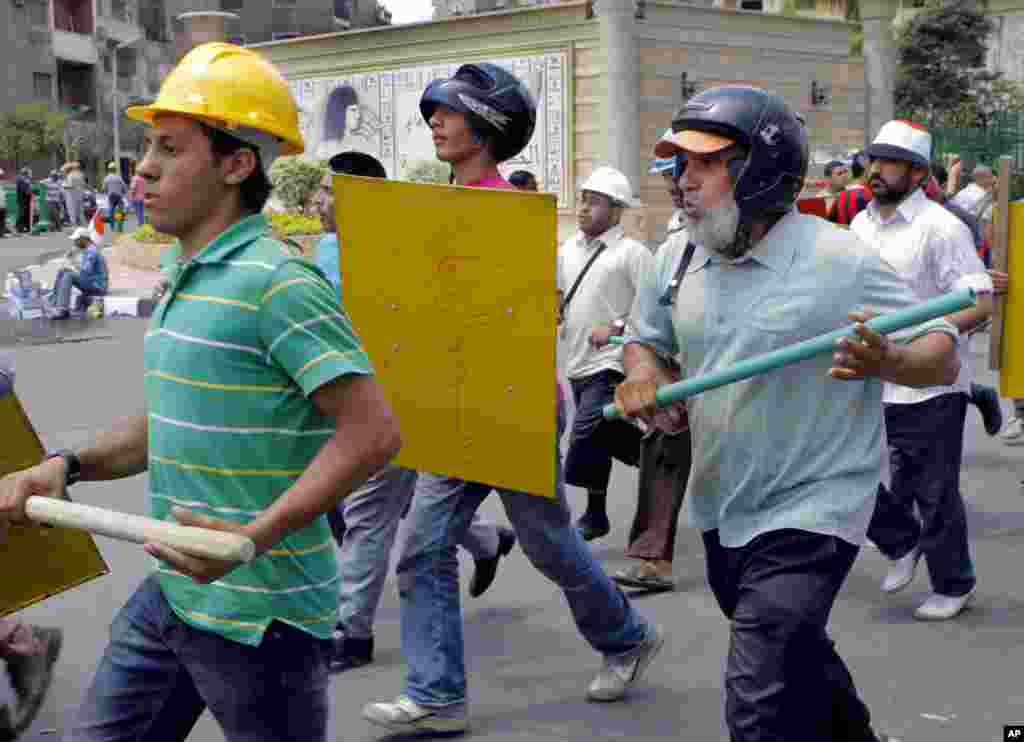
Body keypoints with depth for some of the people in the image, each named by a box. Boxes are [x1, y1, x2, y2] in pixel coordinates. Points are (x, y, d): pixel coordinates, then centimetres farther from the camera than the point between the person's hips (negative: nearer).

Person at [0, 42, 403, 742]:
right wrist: (68, 465, 6)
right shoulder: (186, 279, 11)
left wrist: (252, 538, -29)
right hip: (170, 595, 9)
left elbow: (373, 432, -24)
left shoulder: (278, 281, -19)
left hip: (258, 615, -9)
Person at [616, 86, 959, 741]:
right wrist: (642, 375, -7)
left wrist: (884, 360, -37)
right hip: (722, 511, 7)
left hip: (809, 510, -7)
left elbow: (943, 358, -15)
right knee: (796, 658, 28)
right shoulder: (680, 258, 1)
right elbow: (645, 339, 16)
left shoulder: (841, 261, -18)